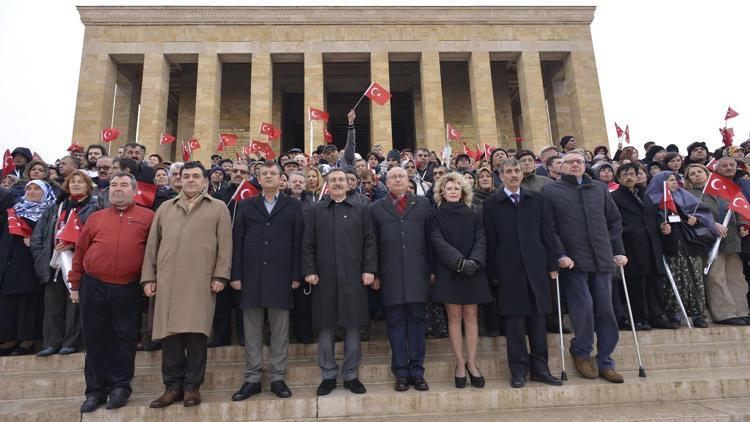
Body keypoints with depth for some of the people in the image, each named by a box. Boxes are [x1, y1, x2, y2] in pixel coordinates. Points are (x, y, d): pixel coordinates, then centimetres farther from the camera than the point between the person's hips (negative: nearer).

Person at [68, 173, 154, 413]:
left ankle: (120, 387, 22)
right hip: (93, 287, 3)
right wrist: (75, 284, 9)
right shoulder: (96, 218, 10)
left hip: (128, 289, -3)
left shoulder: (147, 217, 0)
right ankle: (96, 390, 23)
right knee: (95, 338, 10)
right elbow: (80, 251, 11)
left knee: (123, 339, 7)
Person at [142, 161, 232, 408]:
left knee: (196, 332, -2)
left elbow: (225, 245, 2)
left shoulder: (218, 208, 9)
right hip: (167, 281, 3)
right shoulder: (165, 208, 19)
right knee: (170, 333, 5)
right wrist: (148, 277, 8)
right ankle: (173, 385, 17)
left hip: (201, 282, -3)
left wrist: (220, 276, -7)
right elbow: (152, 245, 15)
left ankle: (192, 385, 12)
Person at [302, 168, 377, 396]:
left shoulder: (360, 210, 10)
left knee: (352, 328, 5)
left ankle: (351, 375, 19)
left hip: (353, 278, 0)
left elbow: (370, 242, 5)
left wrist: (369, 269, -3)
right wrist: (309, 270, -3)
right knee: (325, 328, 6)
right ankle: (328, 376, 20)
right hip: (324, 278, 0)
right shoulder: (315, 211, 10)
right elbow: (307, 244, 6)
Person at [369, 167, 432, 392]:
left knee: (417, 321, 5)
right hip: (391, 276, 0)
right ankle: (401, 373, 15)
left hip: (418, 273, 0)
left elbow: (430, 238, 7)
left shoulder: (423, 203, 11)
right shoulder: (376, 208, 10)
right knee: (395, 323, 5)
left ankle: (417, 372, 15)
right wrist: (374, 274, 2)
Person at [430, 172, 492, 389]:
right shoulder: (437, 216, 5)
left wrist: (474, 261, -18)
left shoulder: (473, 215, 11)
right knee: (454, 317, 0)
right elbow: (437, 241, -7)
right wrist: (459, 261, -20)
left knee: (470, 316, 2)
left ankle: (471, 363, 10)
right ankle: (460, 364, 8)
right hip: (448, 272, -2)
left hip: (472, 271, 2)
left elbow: (481, 240, 1)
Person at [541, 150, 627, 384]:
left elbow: (614, 221, 18)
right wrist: (560, 255, -11)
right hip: (573, 261, -4)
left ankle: (605, 362, 18)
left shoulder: (600, 188, 16)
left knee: (605, 310, 5)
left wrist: (618, 251, 10)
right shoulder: (550, 190, 3)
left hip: (602, 260, 4)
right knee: (583, 307, -9)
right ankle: (580, 352, 17)